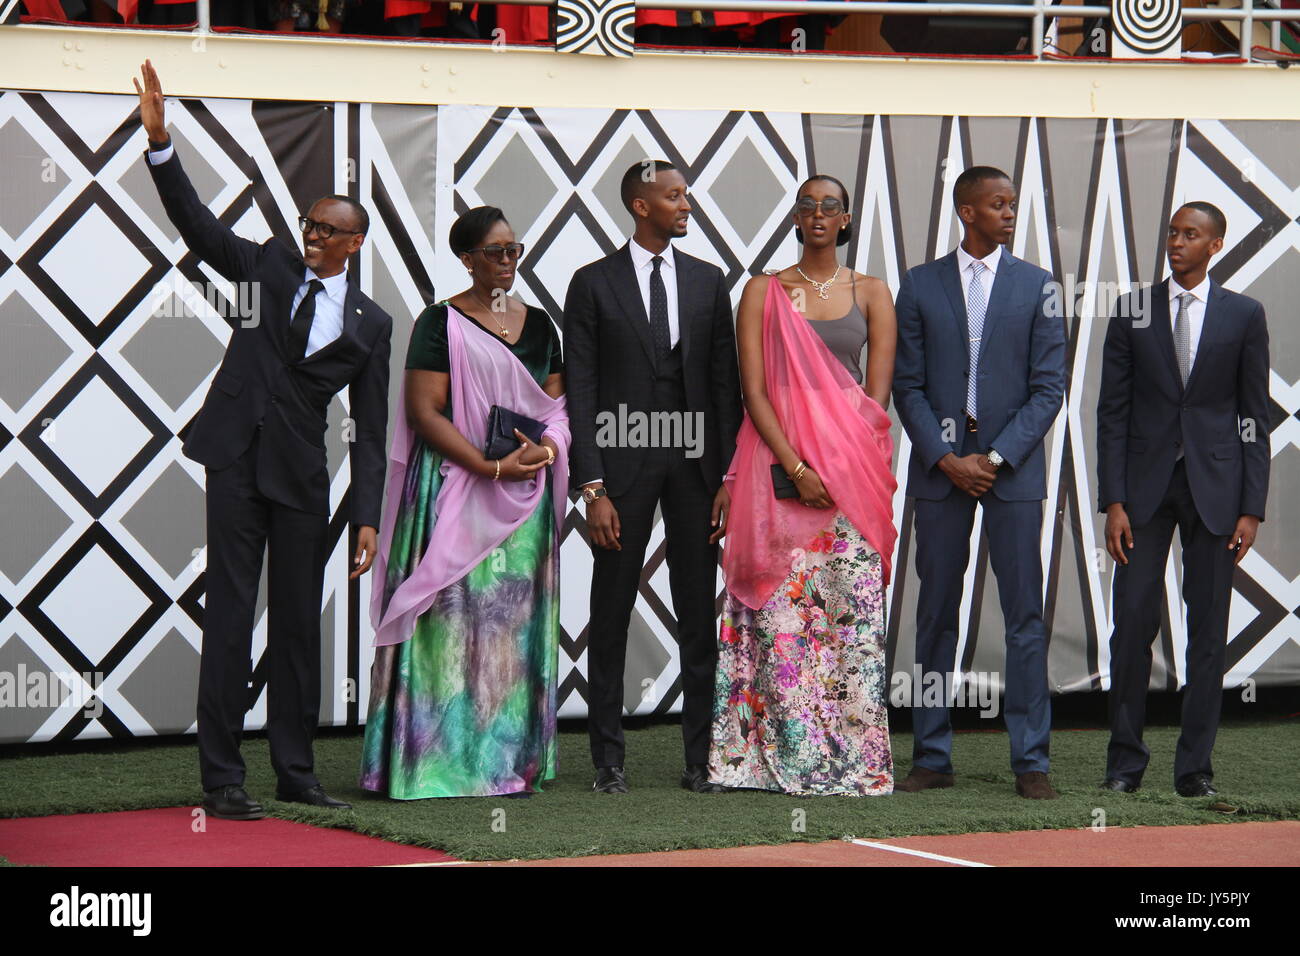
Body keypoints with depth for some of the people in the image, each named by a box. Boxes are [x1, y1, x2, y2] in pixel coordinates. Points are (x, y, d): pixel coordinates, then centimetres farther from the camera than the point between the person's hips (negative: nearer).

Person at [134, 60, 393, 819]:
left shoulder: (370, 323, 8)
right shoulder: (270, 267, 8)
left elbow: (370, 430, 6)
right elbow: (197, 223, -3)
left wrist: (368, 517, -1)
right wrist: (160, 143, -16)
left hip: (303, 475, 1)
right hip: (237, 461, -1)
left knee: (300, 622, 7)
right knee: (230, 615, -3)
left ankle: (295, 771, 17)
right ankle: (223, 778, -2)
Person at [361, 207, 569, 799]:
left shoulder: (538, 324, 14)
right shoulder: (440, 323, -3)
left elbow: (558, 404, 16)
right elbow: (424, 411, -11)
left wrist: (547, 449, -6)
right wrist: (492, 467, -17)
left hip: (526, 498, 5)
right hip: (456, 493, -5)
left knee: (516, 626, 5)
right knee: (456, 618, -8)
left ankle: (510, 759, 9)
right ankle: (446, 762, -6)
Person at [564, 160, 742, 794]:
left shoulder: (708, 281, 10)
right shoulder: (593, 284, 1)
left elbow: (725, 384, 9)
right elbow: (580, 391, -2)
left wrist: (729, 476, 0)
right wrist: (592, 487, -10)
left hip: (694, 463, 3)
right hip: (624, 462, -2)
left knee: (699, 614, 3)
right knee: (611, 613, 3)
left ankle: (702, 757, 7)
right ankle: (608, 758, 9)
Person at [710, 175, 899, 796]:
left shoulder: (871, 294, 10)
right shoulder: (763, 292, 7)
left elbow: (876, 395, 5)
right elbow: (754, 390, -1)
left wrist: (842, 465, -7)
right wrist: (796, 467, -12)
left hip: (849, 467, 1)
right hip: (777, 458, 0)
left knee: (853, 612, -6)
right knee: (780, 611, -5)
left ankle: (852, 756, -4)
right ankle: (787, 756, -2)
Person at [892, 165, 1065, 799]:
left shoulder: (1035, 287, 4)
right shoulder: (920, 286, 6)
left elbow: (1048, 388, 0)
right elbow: (908, 386, 3)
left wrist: (996, 458, -9)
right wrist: (946, 458, -9)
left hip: (1013, 466, -1)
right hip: (940, 462, 1)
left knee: (1025, 614, -2)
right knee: (936, 615, 5)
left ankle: (1030, 761, 0)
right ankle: (932, 758, 11)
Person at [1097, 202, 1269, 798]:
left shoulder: (1243, 315, 4)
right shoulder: (1131, 313, 6)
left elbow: (1255, 414, 4)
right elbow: (1113, 410, 5)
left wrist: (1251, 507, -2)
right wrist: (1113, 501, -4)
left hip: (1214, 484, 0)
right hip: (1146, 484, 0)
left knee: (1208, 627, 1)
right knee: (1132, 619, -3)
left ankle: (1195, 765, 7)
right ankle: (1126, 758, 7)